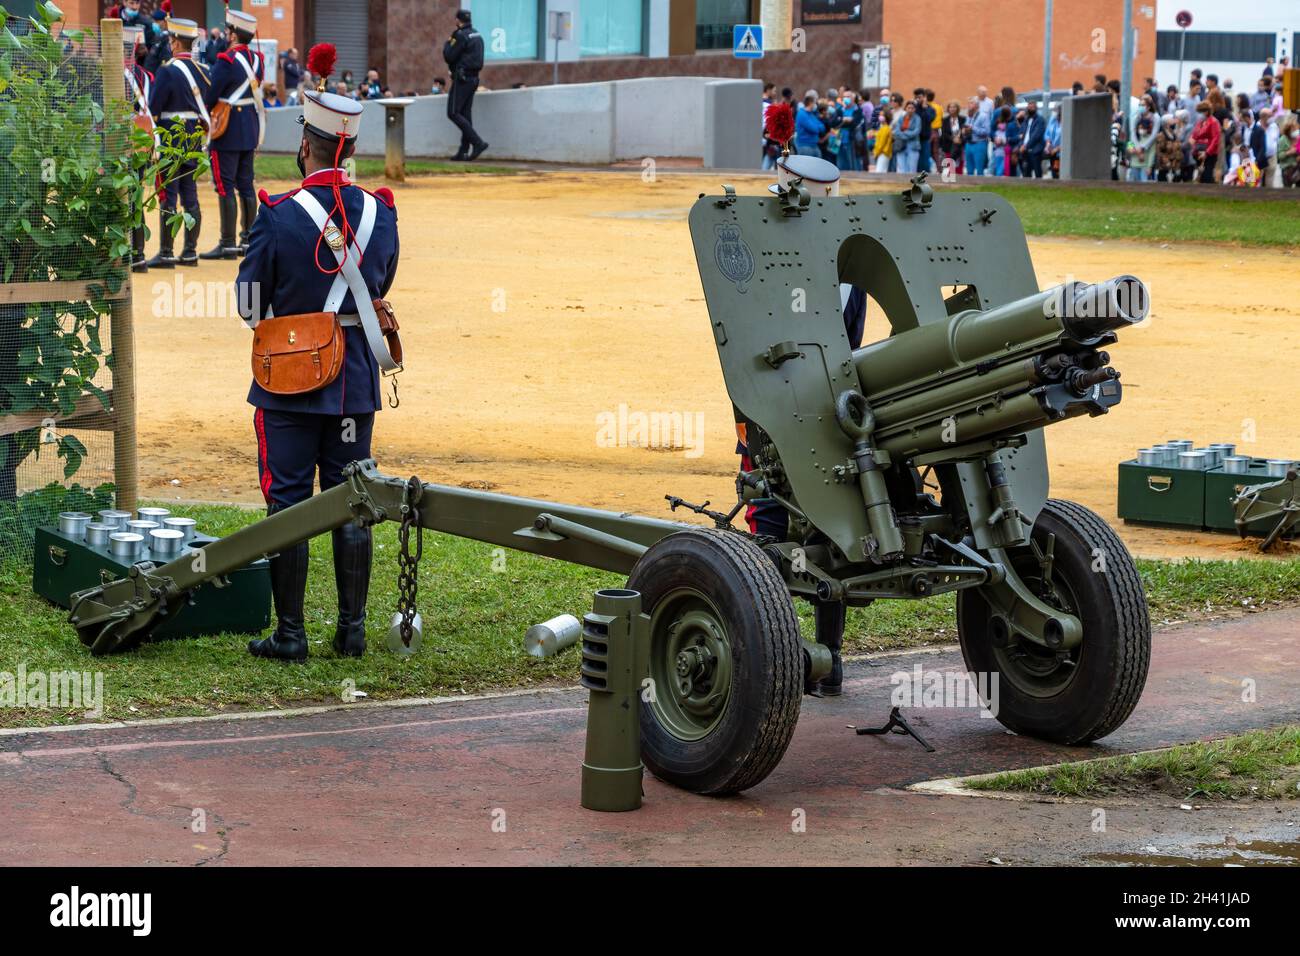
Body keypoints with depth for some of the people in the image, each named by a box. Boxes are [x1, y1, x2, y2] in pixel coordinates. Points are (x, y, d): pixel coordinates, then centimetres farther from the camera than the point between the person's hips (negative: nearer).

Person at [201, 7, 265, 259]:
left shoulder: (226, 60, -17)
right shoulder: (257, 59, 7)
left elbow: (210, 96, -14)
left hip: (228, 131, -8)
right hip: (251, 129, 8)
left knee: (225, 187, -5)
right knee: (245, 185, 13)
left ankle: (228, 243, -5)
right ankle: (248, 241, 16)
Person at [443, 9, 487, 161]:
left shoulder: (461, 36, -15)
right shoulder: (477, 35, 12)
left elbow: (449, 56, -14)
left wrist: (447, 43, 4)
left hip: (462, 78, -9)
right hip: (473, 78, 9)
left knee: (453, 113, -7)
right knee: (465, 115, 9)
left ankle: (478, 142, -17)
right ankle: (463, 151, 8)